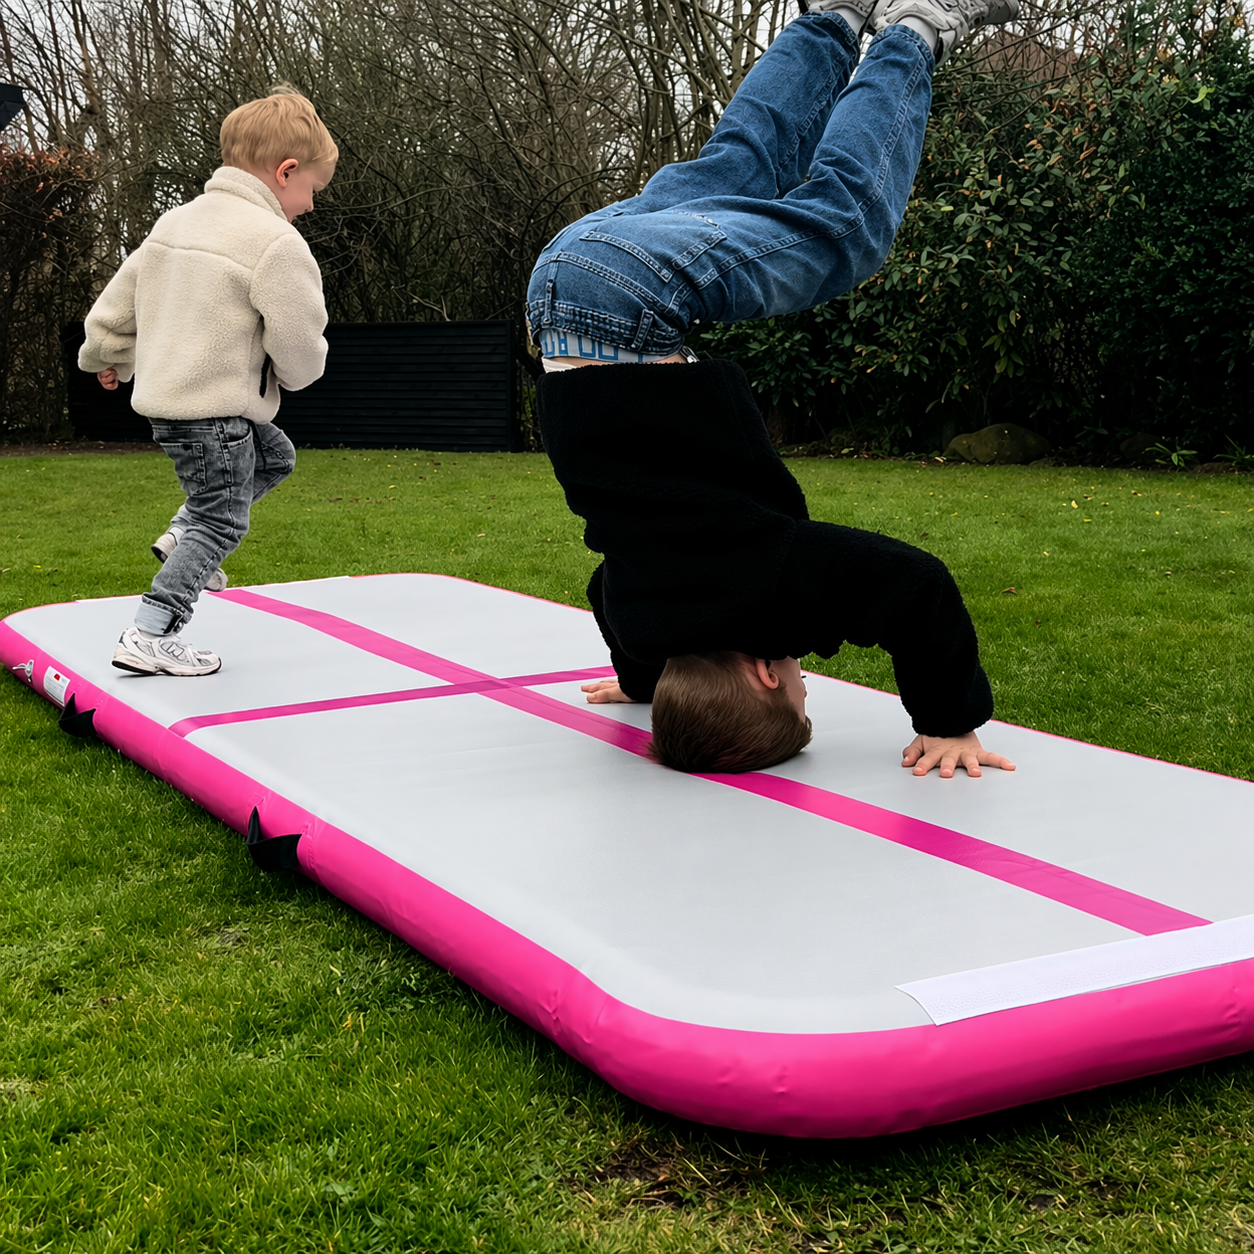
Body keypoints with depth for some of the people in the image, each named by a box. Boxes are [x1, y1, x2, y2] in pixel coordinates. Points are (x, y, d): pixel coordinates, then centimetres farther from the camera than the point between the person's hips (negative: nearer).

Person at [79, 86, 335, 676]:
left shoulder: (175, 222, 11)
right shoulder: (276, 243, -17)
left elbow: (118, 300, 20)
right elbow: (300, 347, -16)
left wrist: (109, 357, 36)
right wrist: (297, 373, 8)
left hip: (166, 398, 9)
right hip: (215, 410, -9)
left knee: (275, 457, 25)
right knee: (222, 522, -1)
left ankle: (183, 534, 20)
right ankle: (148, 637, -2)